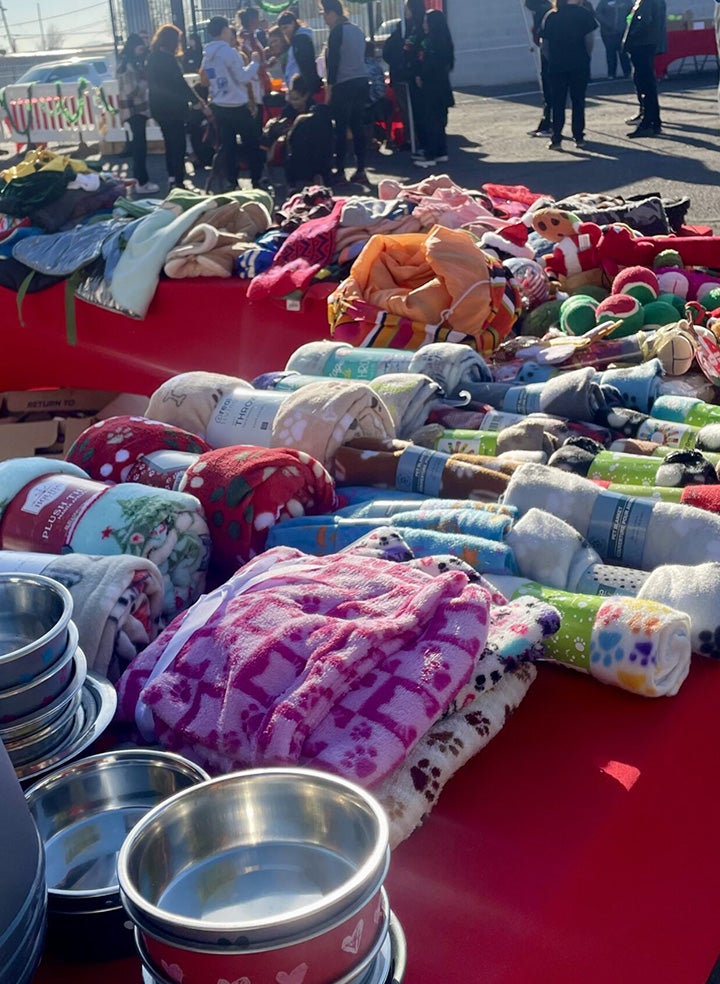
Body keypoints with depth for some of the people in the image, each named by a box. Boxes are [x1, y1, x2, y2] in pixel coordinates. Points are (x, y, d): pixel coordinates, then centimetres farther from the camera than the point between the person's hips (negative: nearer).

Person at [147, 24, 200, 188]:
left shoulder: (153, 57, 10)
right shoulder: (168, 59, -16)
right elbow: (179, 83, -17)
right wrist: (194, 100, -11)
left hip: (159, 108, 9)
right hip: (172, 108, -9)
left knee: (170, 143, 17)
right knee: (178, 145, -5)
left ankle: (172, 178, 22)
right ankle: (178, 181, -5)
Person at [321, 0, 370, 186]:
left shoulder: (337, 31, -8)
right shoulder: (357, 30, 14)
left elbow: (334, 62, -13)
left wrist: (329, 87, -10)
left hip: (344, 85, -7)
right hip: (361, 81, 7)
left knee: (340, 129, -2)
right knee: (358, 127, 8)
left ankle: (340, 172, -1)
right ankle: (360, 171, 7)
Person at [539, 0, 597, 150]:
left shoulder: (550, 15, 3)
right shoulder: (583, 13, -3)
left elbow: (544, 42, 1)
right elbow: (588, 39, -9)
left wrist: (552, 59, 11)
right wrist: (586, 56, 6)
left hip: (556, 65, 1)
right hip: (579, 64, -1)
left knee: (558, 103, 6)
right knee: (578, 101, 8)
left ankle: (556, 140, 2)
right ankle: (578, 137, 9)